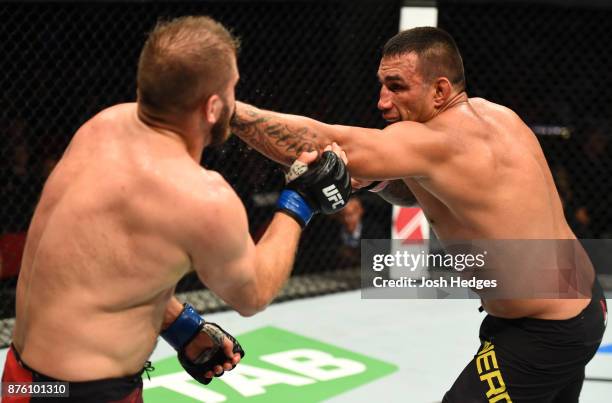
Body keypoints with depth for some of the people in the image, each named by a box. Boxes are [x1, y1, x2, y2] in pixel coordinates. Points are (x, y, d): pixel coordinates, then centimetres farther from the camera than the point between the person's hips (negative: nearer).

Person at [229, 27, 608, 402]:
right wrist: (371, 177, -8)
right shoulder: (494, 113, 3)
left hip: (543, 336, -10)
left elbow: (322, 143, -33)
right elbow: (418, 188, 12)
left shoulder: (438, 140, -24)